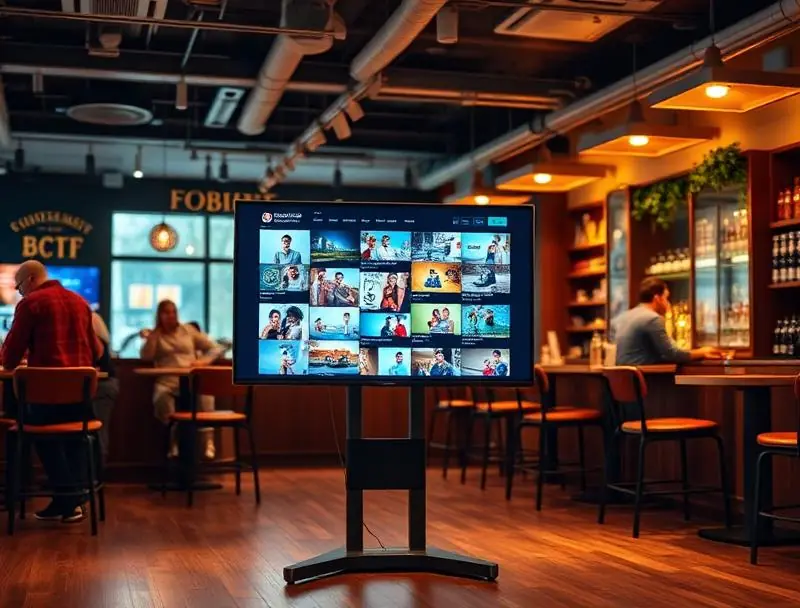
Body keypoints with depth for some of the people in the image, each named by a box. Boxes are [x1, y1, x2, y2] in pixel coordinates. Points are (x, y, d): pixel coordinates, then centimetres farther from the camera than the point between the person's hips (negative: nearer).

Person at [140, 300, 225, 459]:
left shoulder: (188, 330, 18)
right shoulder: (153, 335, 18)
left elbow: (216, 348, 13)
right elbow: (146, 356, -1)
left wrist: (204, 361, -6)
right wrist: (155, 334, 2)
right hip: (167, 381, 0)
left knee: (205, 392, -35)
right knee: (161, 397, -37)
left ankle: (209, 442, -34)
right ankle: (173, 443, -24)